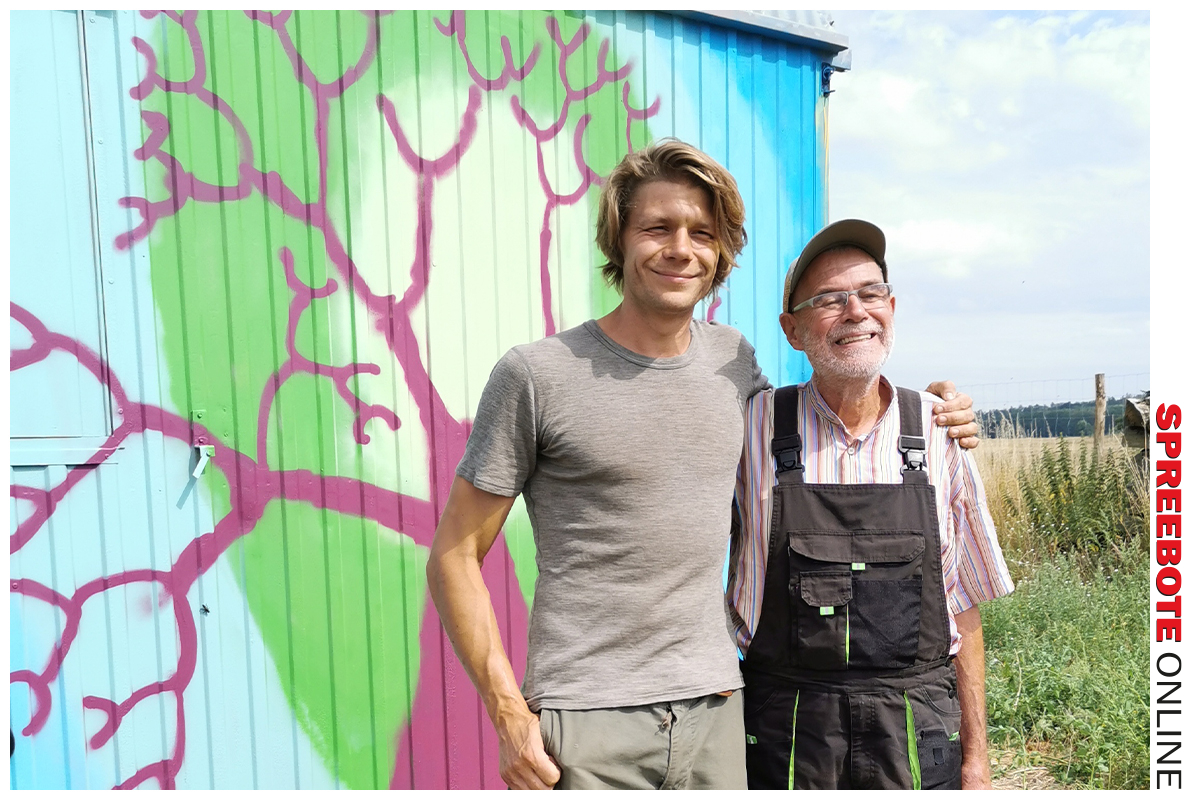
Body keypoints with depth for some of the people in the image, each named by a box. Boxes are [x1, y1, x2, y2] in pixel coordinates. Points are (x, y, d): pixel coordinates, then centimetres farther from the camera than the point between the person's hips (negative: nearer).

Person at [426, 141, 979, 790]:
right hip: (586, 722, -4)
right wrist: (510, 715, -11)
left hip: (715, 710, 4)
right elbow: (454, 555, -6)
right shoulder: (536, 373, -10)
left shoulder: (733, 358, 4)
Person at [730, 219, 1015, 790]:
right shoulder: (755, 427, -6)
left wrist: (974, 756, 6)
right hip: (786, 728, -1)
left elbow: (962, 607, 4)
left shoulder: (940, 434, -1)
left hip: (917, 731, 1)